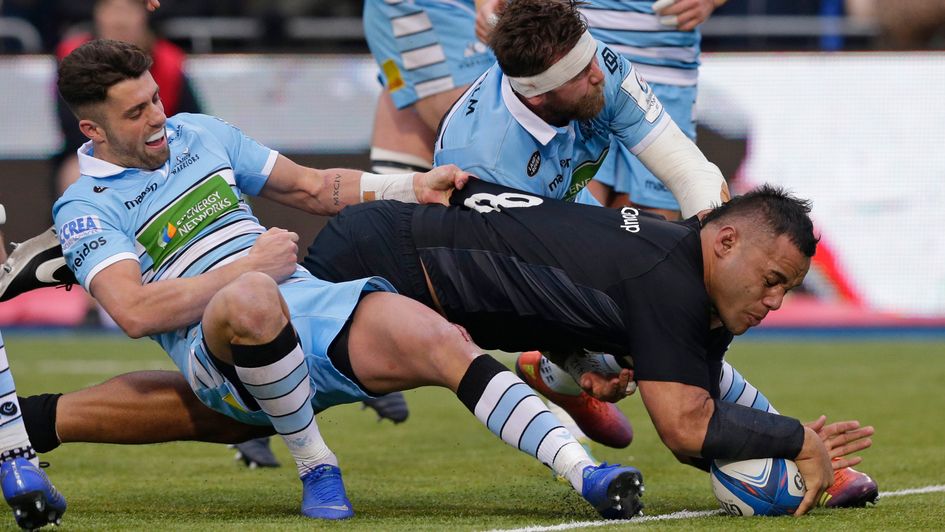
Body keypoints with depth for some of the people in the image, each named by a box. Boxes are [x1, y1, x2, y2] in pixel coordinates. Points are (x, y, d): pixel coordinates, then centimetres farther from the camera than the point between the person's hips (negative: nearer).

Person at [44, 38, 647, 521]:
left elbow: (313, 188, 30)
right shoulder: (85, 207, 2)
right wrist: (251, 265, -9)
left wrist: (412, 187, 15)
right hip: (221, 353, -6)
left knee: (444, 343, -22)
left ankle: (583, 470, -32)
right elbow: (136, 312, -14)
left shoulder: (200, 134, 21)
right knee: (251, 300, -42)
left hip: (315, 303, 6)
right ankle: (314, 465, -20)